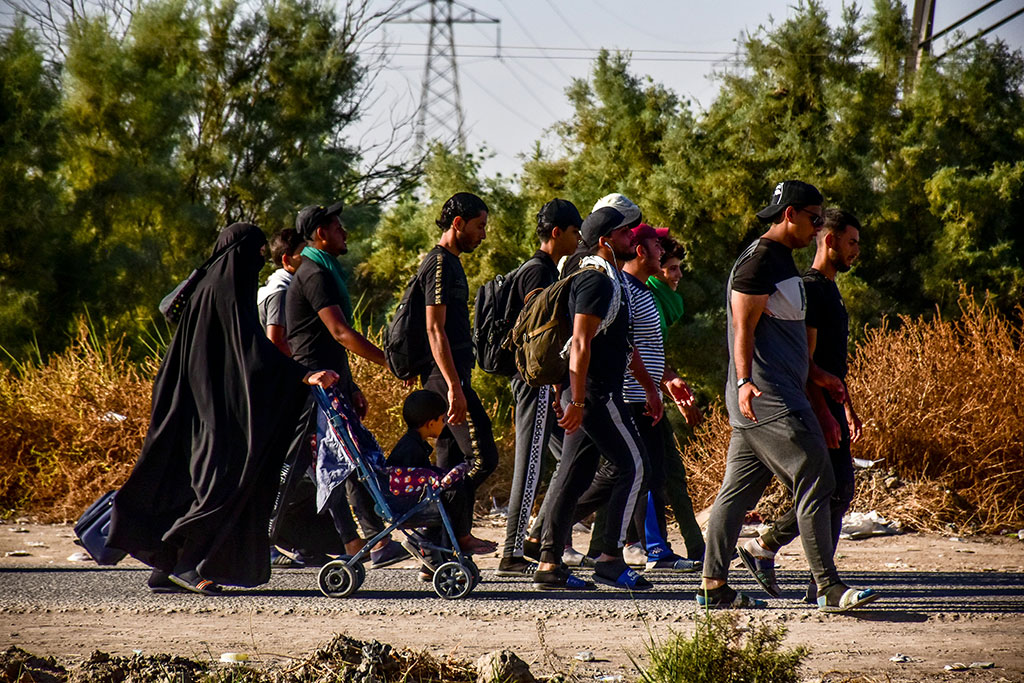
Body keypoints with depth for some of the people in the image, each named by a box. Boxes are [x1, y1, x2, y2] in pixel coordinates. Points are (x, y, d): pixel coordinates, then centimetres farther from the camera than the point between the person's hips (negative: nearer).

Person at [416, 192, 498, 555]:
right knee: (482, 456, -12)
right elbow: (434, 330, -19)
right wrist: (454, 387, -23)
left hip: (446, 379, 10)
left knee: (452, 464, 8)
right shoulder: (439, 264, -12)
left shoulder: (449, 264, 20)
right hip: (446, 376, -10)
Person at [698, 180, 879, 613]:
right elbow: (743, 330, -19)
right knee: (815, 485, -11)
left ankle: (713, 587, 11)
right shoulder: (759, 261, -11)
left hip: (771, 398, 11)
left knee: (738, 492, 9)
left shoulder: (781, 260, 20)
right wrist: (745, 381, -30)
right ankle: (829, 588, -11)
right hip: (769, 400, -11)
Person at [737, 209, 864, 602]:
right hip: (814, 405, -10)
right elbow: (805, 360, -19)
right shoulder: (809, 289, -13)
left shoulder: (830, 290, 20)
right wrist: (824, 414, -24)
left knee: (839, 492, 9)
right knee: (834, 490, -11)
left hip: (829, 403, 10)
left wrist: (848, 410, 27)